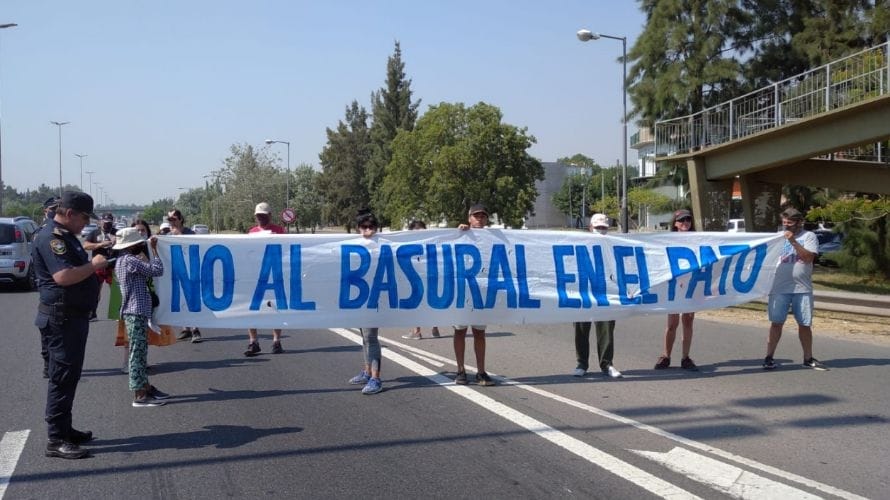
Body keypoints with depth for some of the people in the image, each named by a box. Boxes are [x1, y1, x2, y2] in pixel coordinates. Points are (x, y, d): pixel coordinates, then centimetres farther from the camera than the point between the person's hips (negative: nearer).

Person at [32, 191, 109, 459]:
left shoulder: (66, 236, 15)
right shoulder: (51, 237, -18)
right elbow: (63, 276, -29)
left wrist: (94, 265, 11)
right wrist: (93, 265, -18)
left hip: (74, 316, 11)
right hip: (61, 318, -11)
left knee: (70, 375, 16)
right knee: (63, 377, -7)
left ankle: (64, 429, 26)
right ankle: (56, 440, -2)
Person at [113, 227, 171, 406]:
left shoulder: (122, 261, 14)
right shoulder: (130, 260, -16)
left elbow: (145, 275, 16)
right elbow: (157, 270, -19)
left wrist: (142, 257, 7)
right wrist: (154, 249, -10)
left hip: (137, 311, 10)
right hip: (136, 312, -10)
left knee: (140, 351, 16)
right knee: (137, 352, -7)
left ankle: (146, 387, 25)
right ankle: (139, 395, -4)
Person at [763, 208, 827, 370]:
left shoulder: (809, 236, 1)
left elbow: (809, 257, -12)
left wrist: (793, 241, -18)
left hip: (802, 289, -1)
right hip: (779, 289, 1)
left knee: (805, 324, 8)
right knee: (776, 322, 1)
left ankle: (808, 358, 19)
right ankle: (769, 357, 6)